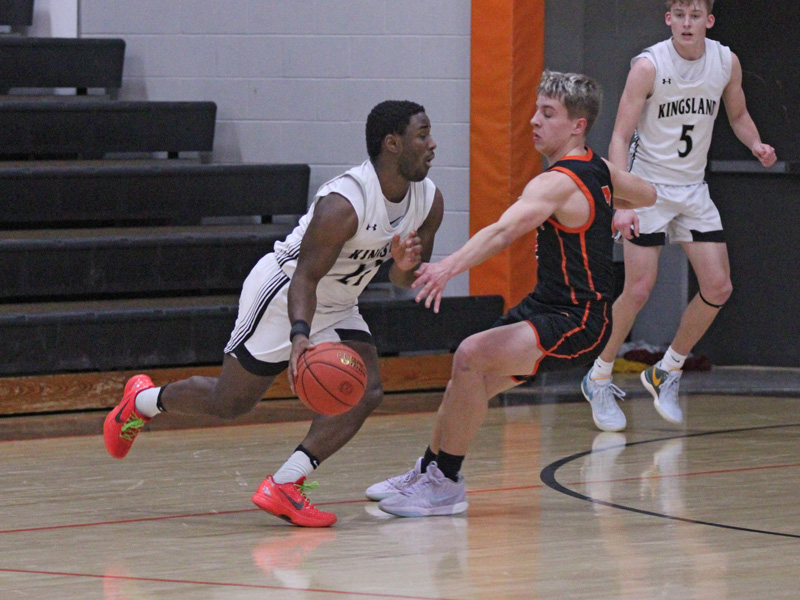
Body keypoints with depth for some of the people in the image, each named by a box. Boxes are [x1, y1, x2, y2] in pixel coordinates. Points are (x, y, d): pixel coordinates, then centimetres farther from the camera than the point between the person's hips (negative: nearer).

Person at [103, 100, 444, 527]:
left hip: (337, 308, 7)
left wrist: (405, 265, -23)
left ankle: (283, 487, -17)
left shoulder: (430, 201, -9)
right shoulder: (342, 204, -33)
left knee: (366, 392, -17)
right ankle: (143, 400, 31)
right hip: (282, 296, -7)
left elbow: (405, 282, 2)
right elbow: (305, 277, -31)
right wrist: (300, 336, -48)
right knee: (228, 404, 2)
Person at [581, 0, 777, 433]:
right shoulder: (649, 65, -16)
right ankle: (599, 379, 9)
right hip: (647, 186, -5)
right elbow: (620, 137, -16)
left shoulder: (726, 62, -1)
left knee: (718, 287, -3)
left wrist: (756, 145, -5)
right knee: (639, 290, -11)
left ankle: (666, 373, 15)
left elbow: (737, 114, 18)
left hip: (693, 189, 5)